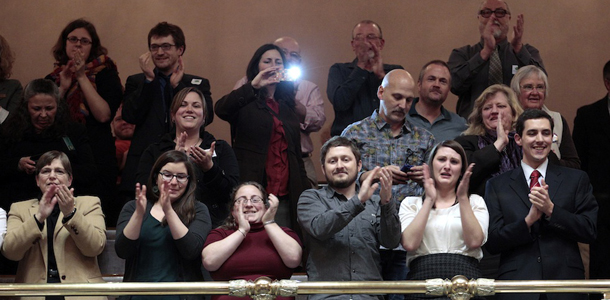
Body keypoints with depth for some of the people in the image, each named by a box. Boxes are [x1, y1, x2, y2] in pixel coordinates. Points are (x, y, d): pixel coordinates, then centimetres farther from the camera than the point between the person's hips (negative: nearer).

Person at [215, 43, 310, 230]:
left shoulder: (288, 107, 21)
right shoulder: (247, 104, 5)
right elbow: (221, 109, -18)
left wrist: (304, 191, 15)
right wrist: (253, 86, -27)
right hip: (253, 192, -5)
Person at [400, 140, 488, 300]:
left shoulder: (475, 202, 13)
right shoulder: (411, 203, 12)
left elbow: (475, 241, -4)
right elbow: (410, 243, -6)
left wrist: (462, 198, -5)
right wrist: (429, 200, -3)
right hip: (423, 278, 0)